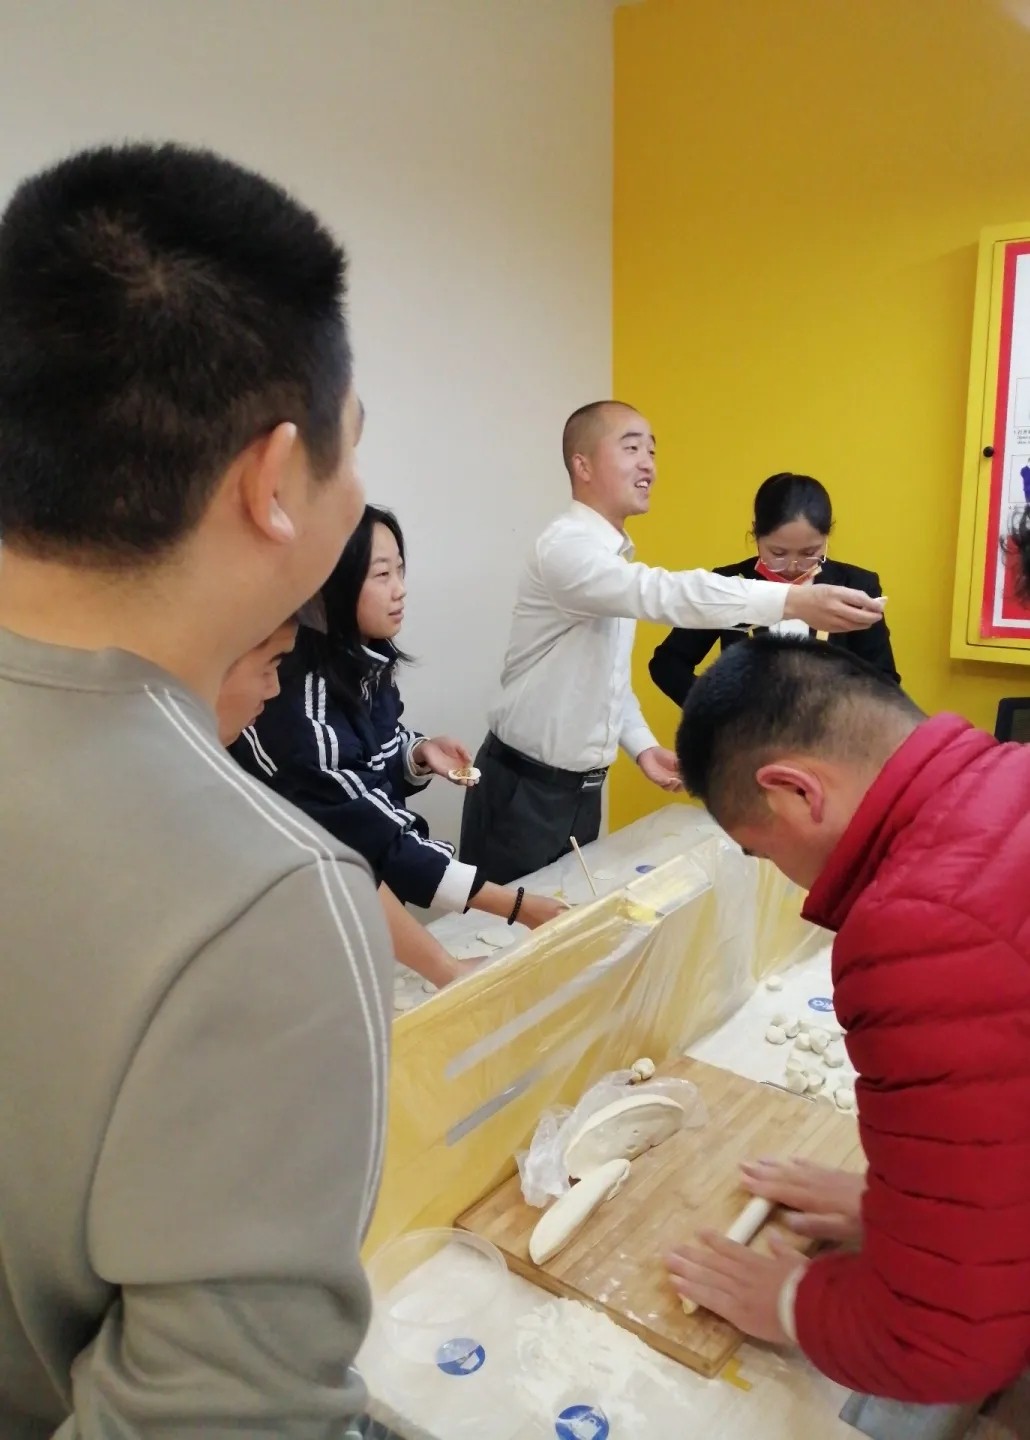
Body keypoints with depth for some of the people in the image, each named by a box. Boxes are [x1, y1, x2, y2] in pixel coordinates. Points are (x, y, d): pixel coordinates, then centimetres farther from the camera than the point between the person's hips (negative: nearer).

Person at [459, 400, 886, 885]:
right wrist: (792, 600, -45)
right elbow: (662, 593, -37)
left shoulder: (618, 556, 10)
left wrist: (642, 745, 7)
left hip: (582, 786, 8)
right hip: (525, 789, -8)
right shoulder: (566, 546, -20)